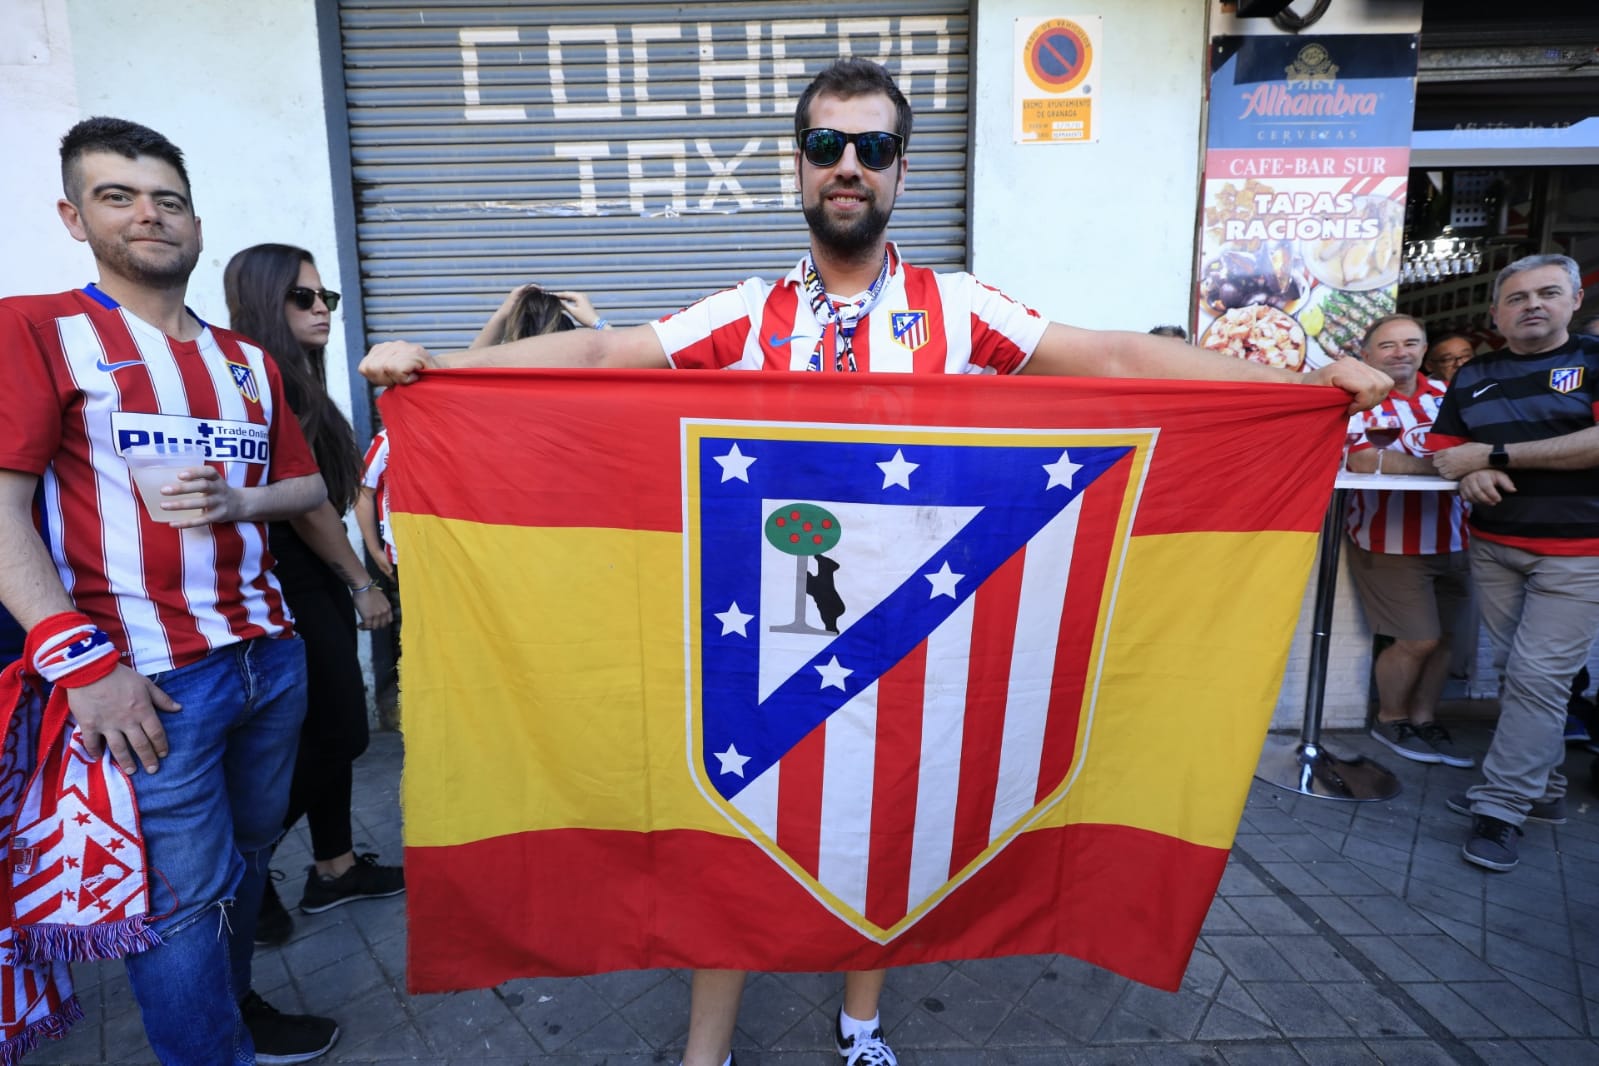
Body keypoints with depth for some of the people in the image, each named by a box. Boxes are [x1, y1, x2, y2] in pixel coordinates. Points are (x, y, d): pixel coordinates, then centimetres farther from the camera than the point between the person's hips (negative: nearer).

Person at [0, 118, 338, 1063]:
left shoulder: (246, 360, 14)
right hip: (151, 679, -5)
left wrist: (240, 502, -7)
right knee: (182, 896, 5)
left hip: (272, 655, 6)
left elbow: (308, 487, 16)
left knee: (248, 856, 19)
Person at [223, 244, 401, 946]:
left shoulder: (295, 380, 14)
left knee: (334, 731, 13)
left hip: (314, 580, 9)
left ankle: (334, 868, 26)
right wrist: (363, 583, -9)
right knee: (331, 735, -2)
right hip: (290, 587, -9)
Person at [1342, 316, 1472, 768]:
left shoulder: (1443, 394, 9)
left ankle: (1424, 720, 29)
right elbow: (1364, 460, -24)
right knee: (1418, 640, -3)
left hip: (1450, 539, 6)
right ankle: (1390, 720, 20)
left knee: (1442, 636, 12)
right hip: (1391, 542, -6)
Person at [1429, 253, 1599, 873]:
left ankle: (1500, 809, -1)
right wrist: (1470, 474, -14)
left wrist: (1494, 454, -15)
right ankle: (1543, 788, 25)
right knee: (1513, 672, 9)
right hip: (1494, 546, 4)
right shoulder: (1472, 377, 11)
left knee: (1539, 677, -8)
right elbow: (1443, 453, 9)